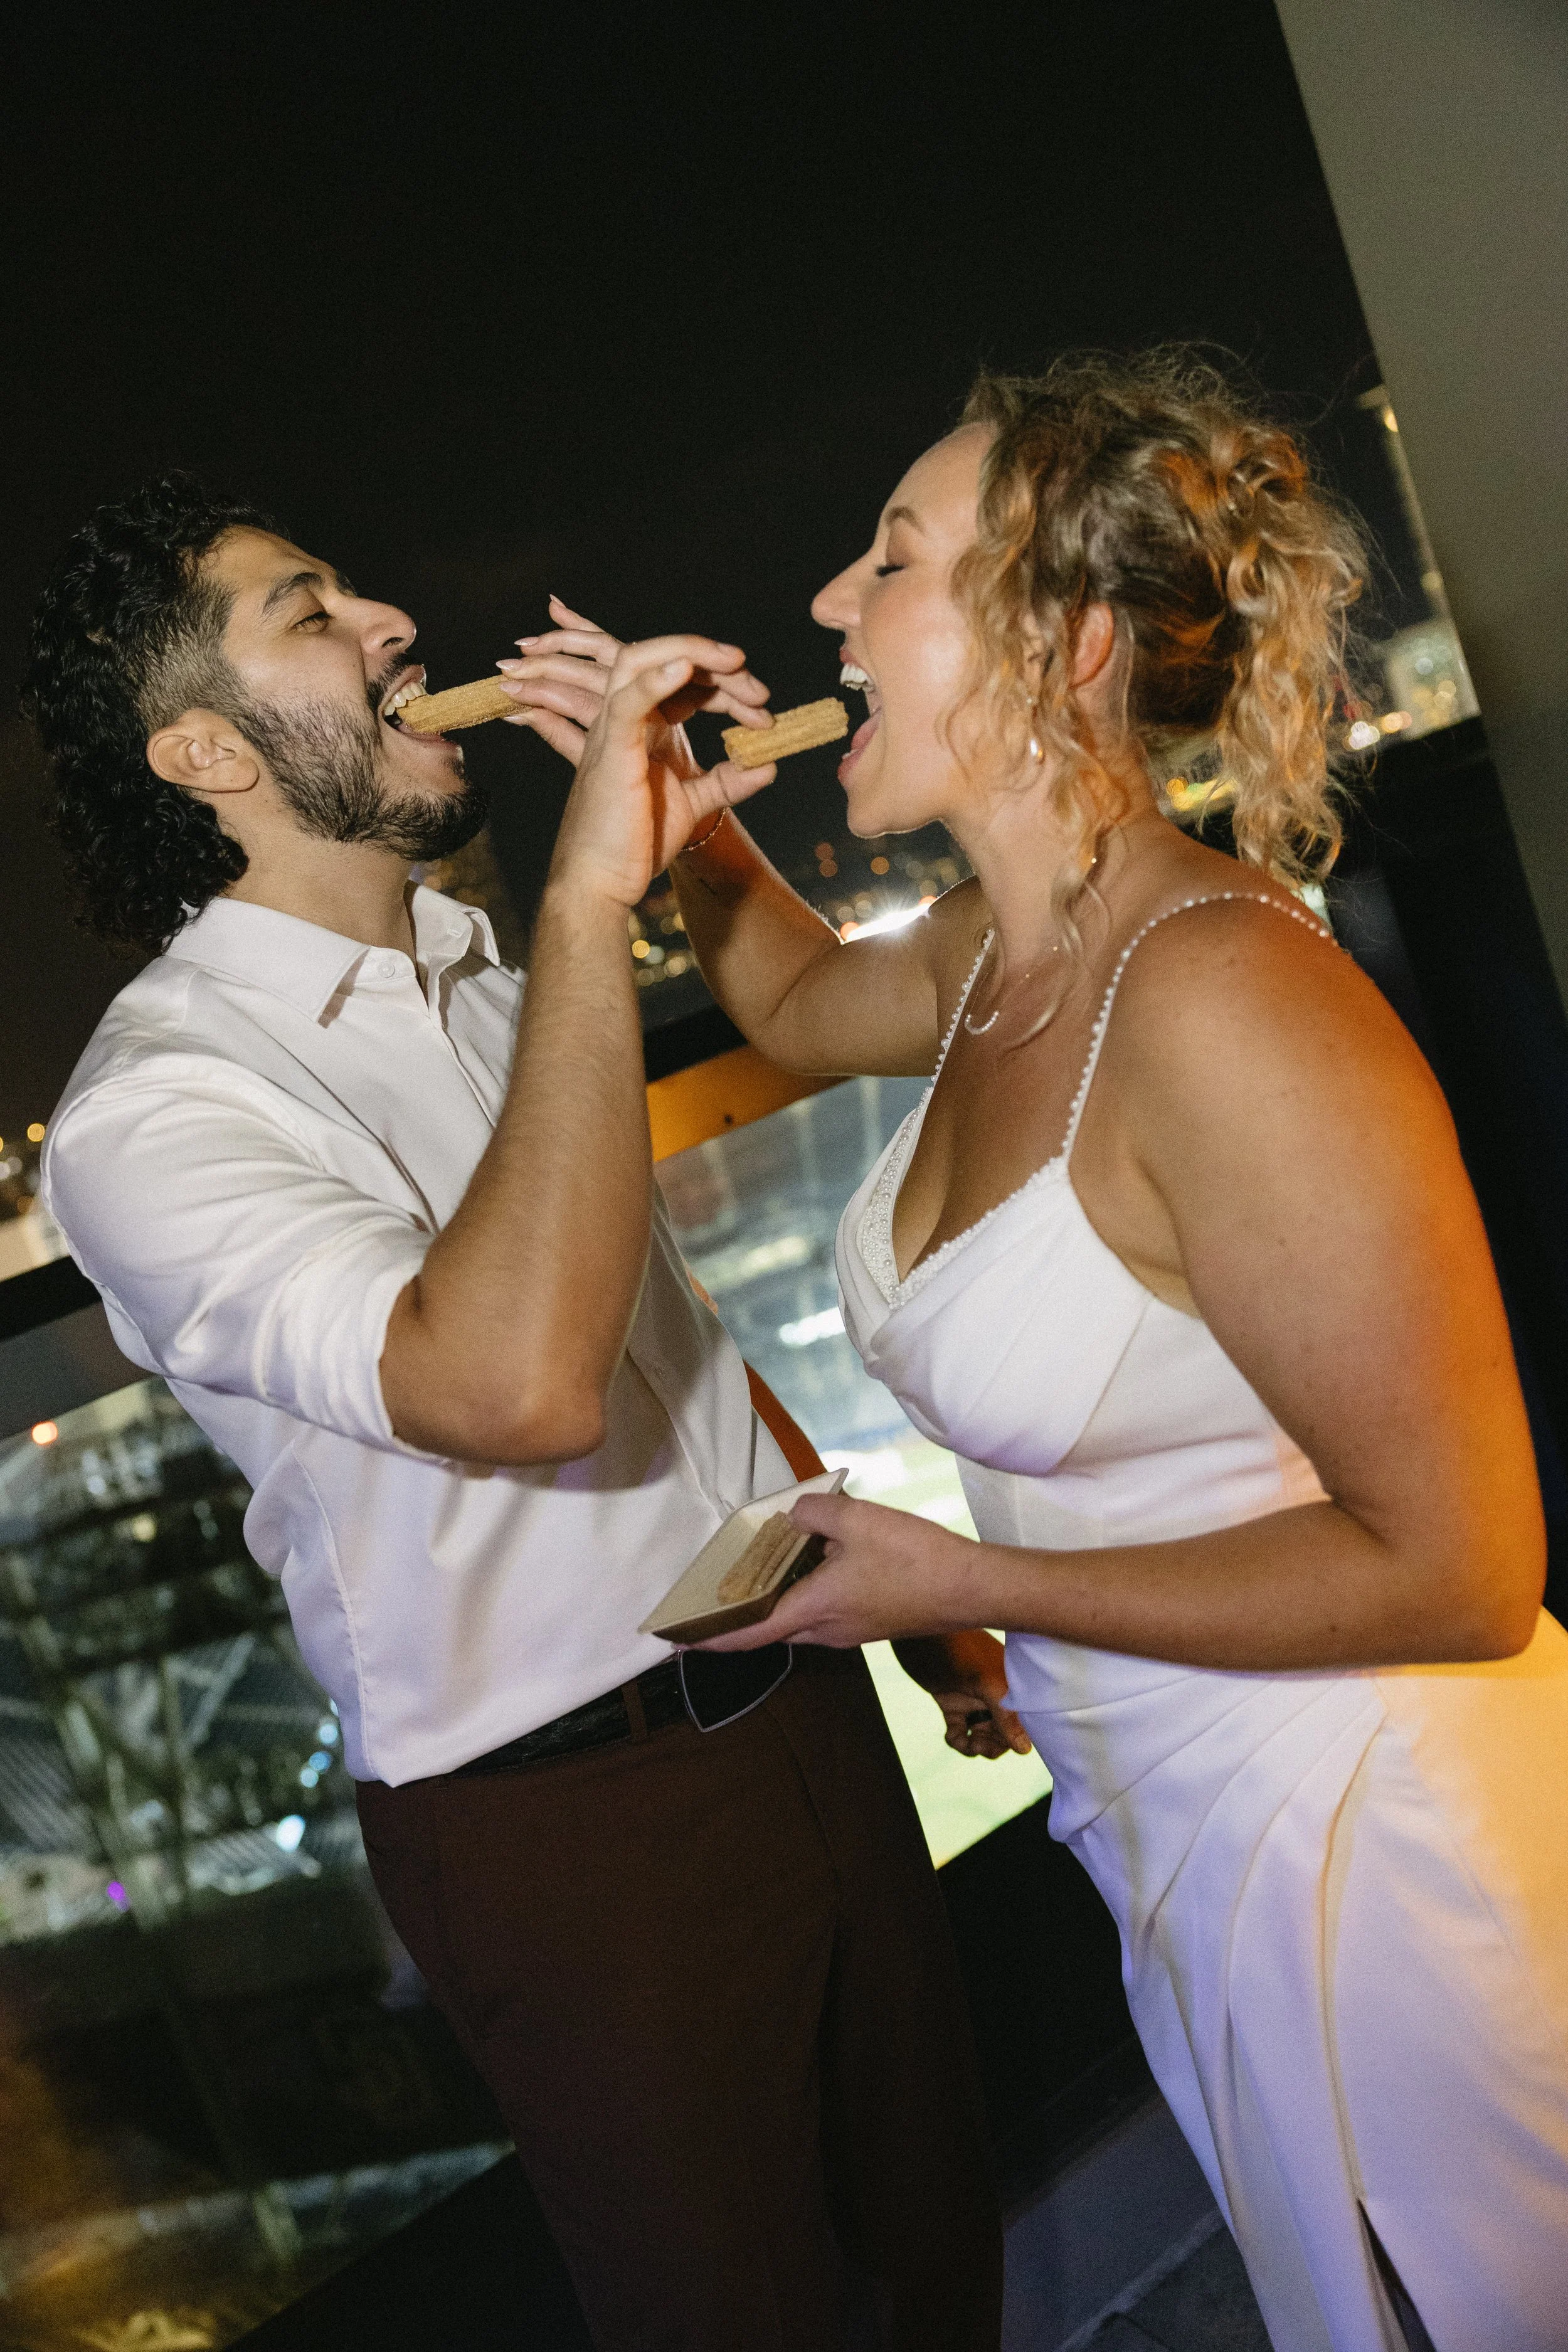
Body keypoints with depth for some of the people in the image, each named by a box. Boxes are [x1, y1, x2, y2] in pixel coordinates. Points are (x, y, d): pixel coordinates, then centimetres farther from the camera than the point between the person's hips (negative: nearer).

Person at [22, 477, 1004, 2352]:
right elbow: (518, 1382, -37)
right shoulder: (149, 1110, -18)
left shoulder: (481, 967, 9)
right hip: (572, 1827, -7)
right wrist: (588, 905, -32)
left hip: (796, 1694, 7)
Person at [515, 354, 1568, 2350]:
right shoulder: (993, 957, -3)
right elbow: (797, 999, 22)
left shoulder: (1218, 1002, -30)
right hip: (1176, 1822, 8)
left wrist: (961, 1583, -19)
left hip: (1370, 1817, -7)